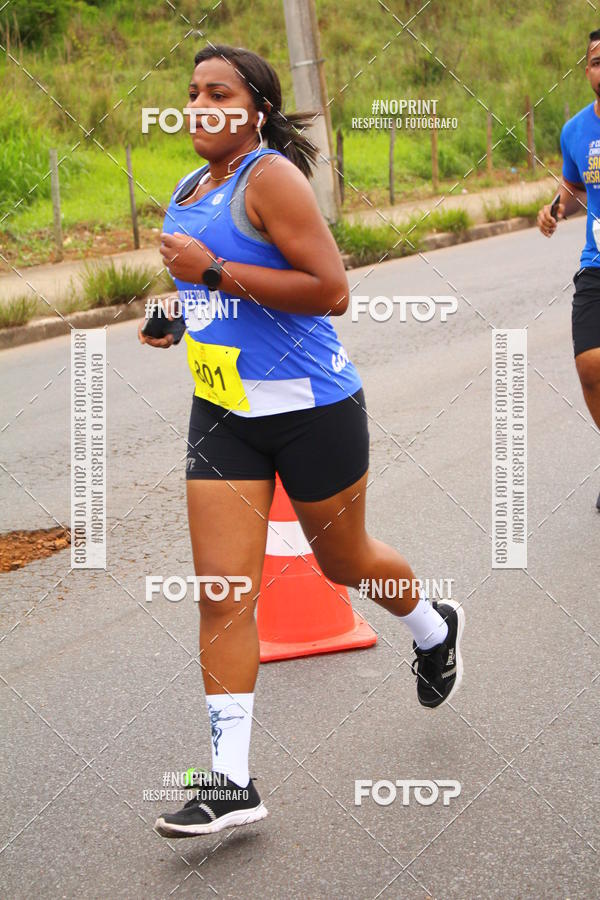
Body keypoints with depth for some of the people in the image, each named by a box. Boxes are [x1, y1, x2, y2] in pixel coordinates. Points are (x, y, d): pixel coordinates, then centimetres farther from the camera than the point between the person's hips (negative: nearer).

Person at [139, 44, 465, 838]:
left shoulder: (271, 176, -15)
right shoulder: (189, 191, 10)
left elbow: (331, 291, -23)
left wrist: (213, 271, -24)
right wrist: (178, 310, 8)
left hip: (310, 410, -6)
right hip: (222, 415, 6)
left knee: (344, 562, 14)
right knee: (222, 592, -3)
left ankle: (435, 630, 48)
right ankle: (231, 781, 0)